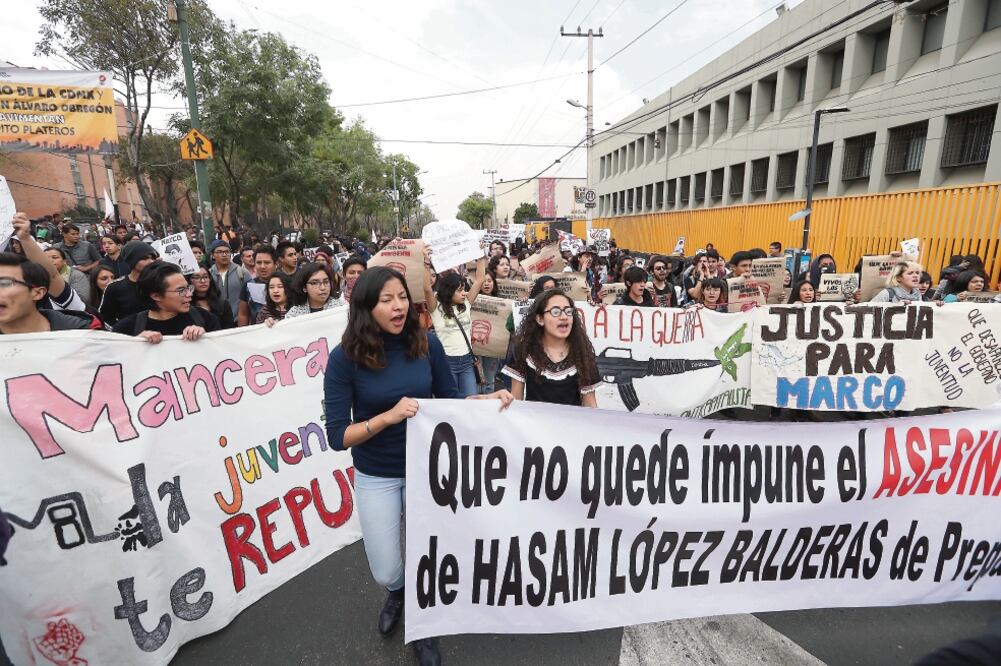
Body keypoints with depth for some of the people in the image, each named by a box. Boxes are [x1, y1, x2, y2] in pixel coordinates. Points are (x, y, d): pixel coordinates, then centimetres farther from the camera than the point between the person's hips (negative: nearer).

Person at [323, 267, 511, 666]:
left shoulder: (427, 345, -13)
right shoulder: (345, 358, -18)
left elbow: (448, 401, -2)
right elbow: (337, 436, -18)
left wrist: (487, 398, -19)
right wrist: (389, 416, -32)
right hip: (375, 477, -1)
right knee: (385, 571, 12)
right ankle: (397, 591, 54)